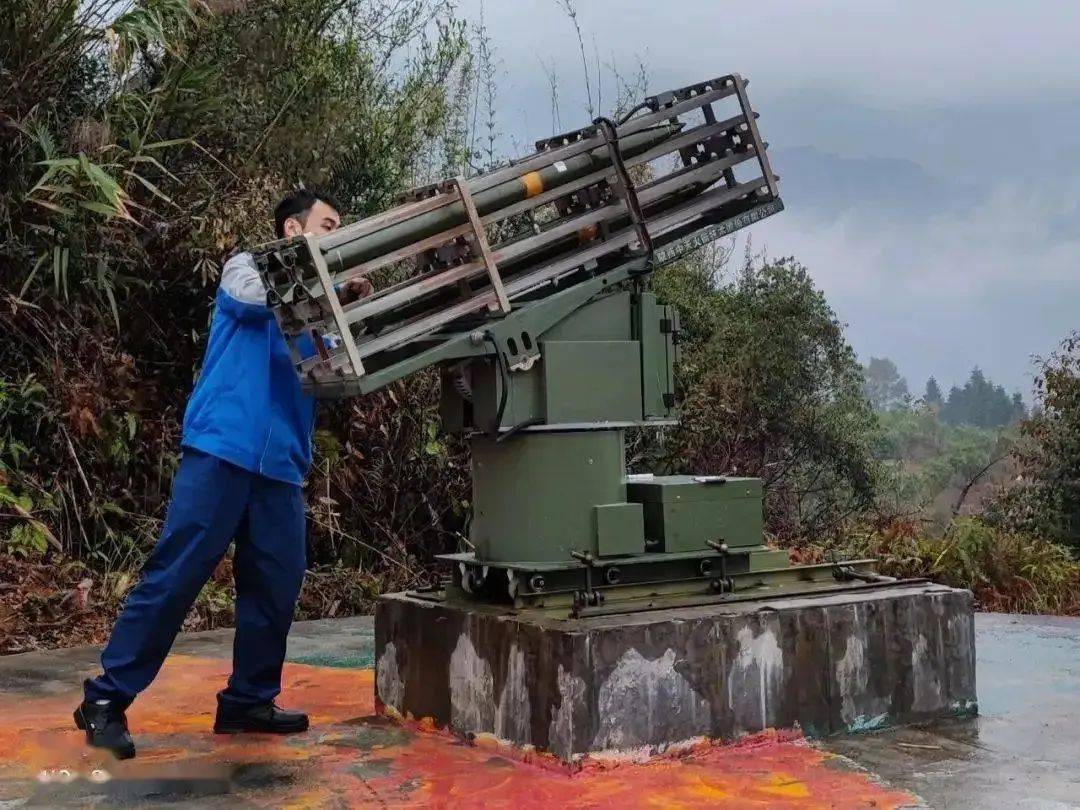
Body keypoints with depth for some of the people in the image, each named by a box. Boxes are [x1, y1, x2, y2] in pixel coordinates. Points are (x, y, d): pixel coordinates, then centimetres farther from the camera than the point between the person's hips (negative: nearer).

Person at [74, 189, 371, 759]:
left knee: (277, 586, 2)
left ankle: (248, 700, 15)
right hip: (222, 450, -6)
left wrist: (348, 307, -5)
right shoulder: (246, 266, 8)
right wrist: (332, 285, -7)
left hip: (282, 466, 6)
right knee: (174, 576, -8)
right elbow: (255, 296, -15)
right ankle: (106, 699, -1)